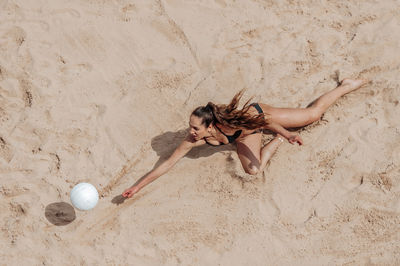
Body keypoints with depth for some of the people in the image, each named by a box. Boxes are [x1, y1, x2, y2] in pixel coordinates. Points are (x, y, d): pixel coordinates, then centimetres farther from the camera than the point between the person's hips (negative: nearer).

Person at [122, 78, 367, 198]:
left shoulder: (227, 123, -43)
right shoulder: (194, 140, -30)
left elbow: (263, 120, -33)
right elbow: (168, 163, -26)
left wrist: (288, 134, -38)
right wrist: (139, 186, -29)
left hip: (257, 114, -4)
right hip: (246, 136, 4)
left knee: (313, 114, 5)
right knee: (253, 169, -18)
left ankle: (345, 87, 31)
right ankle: (277, 141, 8)